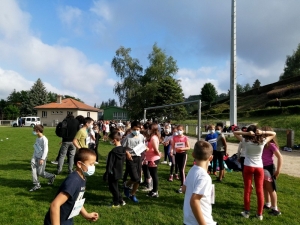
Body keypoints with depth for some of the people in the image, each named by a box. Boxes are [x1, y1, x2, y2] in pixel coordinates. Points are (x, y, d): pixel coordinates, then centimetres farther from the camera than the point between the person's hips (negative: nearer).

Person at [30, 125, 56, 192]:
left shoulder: (44, 139, -16)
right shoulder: (37, 139, 8)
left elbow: (45, 150, -18)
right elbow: (36, 149, 16)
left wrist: (42, 159, -21)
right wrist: (33, 157, 15)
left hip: (42, 158, -7)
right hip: (36, 157, 7)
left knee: (40, 173, -1)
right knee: (33, 170, -4)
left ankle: (52, 176, 23)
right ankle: (37, 184, 6)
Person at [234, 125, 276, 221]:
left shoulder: (246, 141, -11)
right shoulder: (262, 141, -7)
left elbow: (235, 132, -3)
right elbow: (273, 134, 8)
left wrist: (246, 133, -15)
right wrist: (263, 132, -10)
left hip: (248, 167, -1)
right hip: (259, 167, 1)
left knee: (247, 190, 9)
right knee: (260, 191, 10)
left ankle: (246, 212, 20)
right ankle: (259, 214, 19)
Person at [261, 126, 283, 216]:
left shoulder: (271, 145, -16)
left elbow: (280, 157, -17)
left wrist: (278, 170, -17)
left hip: (269, 168, -7)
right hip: (262, 167, 7)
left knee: (270, 188, 2)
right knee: (264, 187, 19)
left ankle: (275, 209, 13)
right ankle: (268, 204, 35)